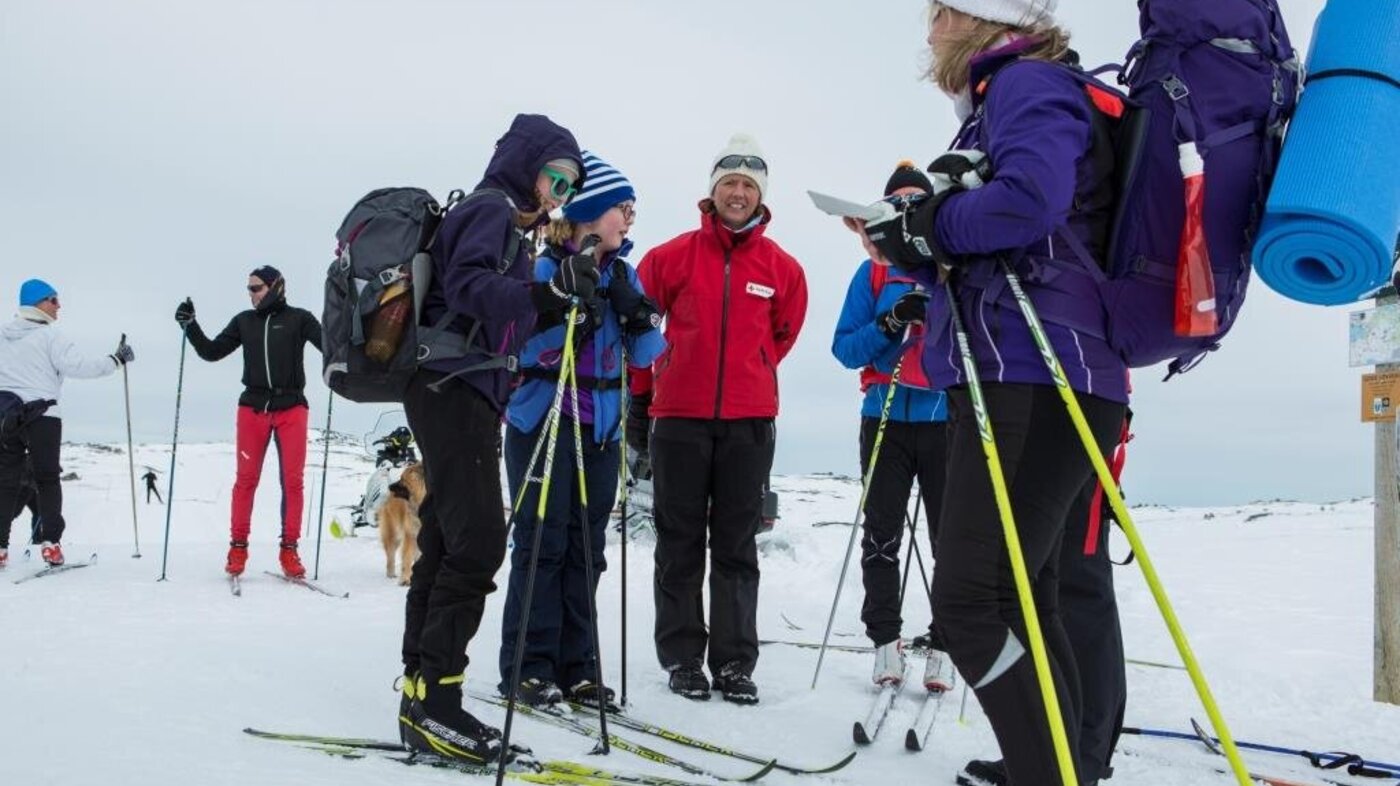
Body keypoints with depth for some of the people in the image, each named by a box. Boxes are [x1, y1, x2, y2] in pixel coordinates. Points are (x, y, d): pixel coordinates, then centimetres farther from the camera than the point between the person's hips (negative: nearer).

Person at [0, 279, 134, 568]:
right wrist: (116, 360, -8)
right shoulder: (49, 335, -6)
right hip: (41, 415, -5)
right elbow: (79, 365, -15)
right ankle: (50, 542, -4)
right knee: (47, 479, 2)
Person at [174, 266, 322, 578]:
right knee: (246, 478, 0)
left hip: (291, 407, -2)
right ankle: (238, 547, 8)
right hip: (253, 407, 2)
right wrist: (190, 325, 3)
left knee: (293, 480, -1)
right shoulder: (244, 321, 12)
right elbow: (212, 352, 14)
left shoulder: (299, 318, 4)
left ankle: (288, 549, 5)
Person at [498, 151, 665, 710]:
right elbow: (521, 346, -12)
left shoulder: (623, 274, 10)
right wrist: (568, 313, -25)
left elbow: (646, 354, 7)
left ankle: (574, 668, 13)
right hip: (545, 421, -5)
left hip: (603, 427, 5)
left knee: (587, 547, 6)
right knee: (543, 543, -4)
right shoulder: (547, 268, -6)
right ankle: (527, 668, 4)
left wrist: (635, 312, -11)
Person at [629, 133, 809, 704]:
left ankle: (735, 662, 11)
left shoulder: (782, 268, 4)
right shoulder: (672, 257, 1)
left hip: (749, 422, 1)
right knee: (680, 546, 5)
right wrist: (640, 399, 10)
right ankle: (682, 657, 13)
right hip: (679, 419, -1)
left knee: (737, 548, 6)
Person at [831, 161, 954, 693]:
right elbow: (844, 348, 3)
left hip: (947, 418, -1)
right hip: (885, 419, 1)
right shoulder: (874, 271, 10)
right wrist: (889, 323, -13)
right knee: (882, 534, 2)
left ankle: (943, 646, 4)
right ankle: (885, 641, 11)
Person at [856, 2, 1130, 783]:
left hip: (1034, 380, -11)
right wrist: (916, 242, 4)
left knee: (971, 600, -14)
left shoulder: (1029, 81, -4)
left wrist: (927, 226, -9)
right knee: (1019, 599, 16)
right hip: (1018, 380, 11)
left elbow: (1028, 200, -25)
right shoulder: (1003, 98, 24)